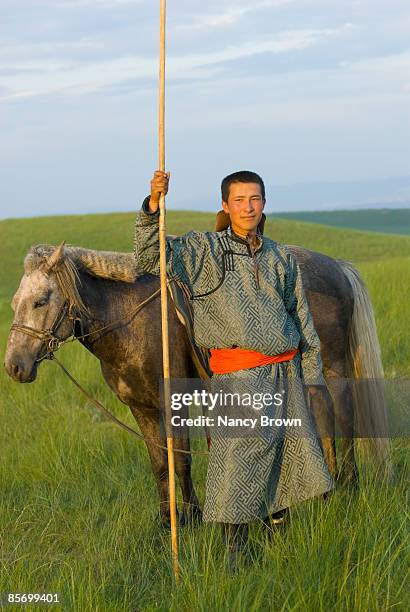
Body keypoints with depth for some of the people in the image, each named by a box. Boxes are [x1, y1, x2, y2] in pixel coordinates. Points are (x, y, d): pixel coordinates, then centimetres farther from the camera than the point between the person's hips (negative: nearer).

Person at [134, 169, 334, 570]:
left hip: (287, 371, 5)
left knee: (293, 458, 12)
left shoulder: (282, 258, 11)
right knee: (239, 463, -9)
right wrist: (152, 206, -24)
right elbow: (150, 257, -11)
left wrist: (311, 374, 13)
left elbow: (303, 320, 15)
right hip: (239, 376, -5)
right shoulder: (204, 250, 0)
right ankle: (235, 559, -1)